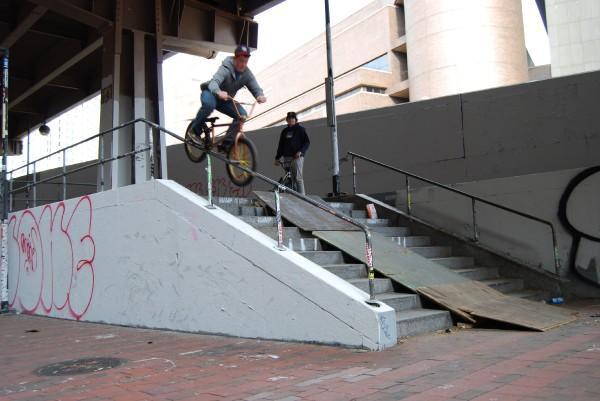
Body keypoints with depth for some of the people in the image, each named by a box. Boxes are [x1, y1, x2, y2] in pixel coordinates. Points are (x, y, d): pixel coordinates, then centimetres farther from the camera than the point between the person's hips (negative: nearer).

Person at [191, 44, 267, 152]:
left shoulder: (247, 74, -12)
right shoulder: (226, 68, -28)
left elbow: (256, 88, -17)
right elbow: (213, 83, -44)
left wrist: (260, 96, -43)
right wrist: (219, 92, -68)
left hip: (226, 99, 6)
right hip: (210, 93, -5)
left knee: (242, 115, -17)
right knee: (209, 104, -41)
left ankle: (225, 144, -8)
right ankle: (196, 126, -12)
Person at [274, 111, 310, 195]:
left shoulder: (300, 129, 6)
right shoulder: (284, 131, 21)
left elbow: (307, 142, -1)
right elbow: (281, 145, 23)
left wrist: (300, 151, -16)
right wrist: (277, 158, 16)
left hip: (297, 157, -5)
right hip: (286, 157, 5)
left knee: (298, 178, -13)